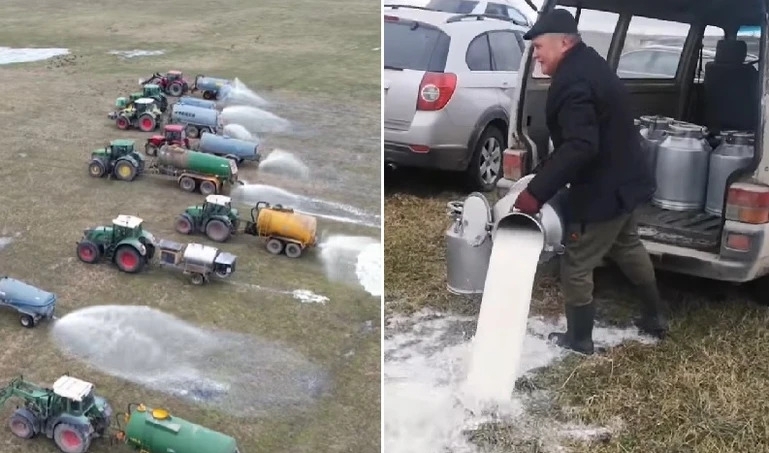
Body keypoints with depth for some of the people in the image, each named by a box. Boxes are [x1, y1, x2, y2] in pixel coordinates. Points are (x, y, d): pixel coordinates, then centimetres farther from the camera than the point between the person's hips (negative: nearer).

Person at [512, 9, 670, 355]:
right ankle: (656, 317, 44)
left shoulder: (572, 81, -26)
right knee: (627, 248, 29)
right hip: (623, 180, 11)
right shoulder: (589, 64, 9)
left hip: (601, 190, -11)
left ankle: (579, 339, 20)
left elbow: (580, 147, -35)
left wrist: (536, 193, -36)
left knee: (576, 266, 4)